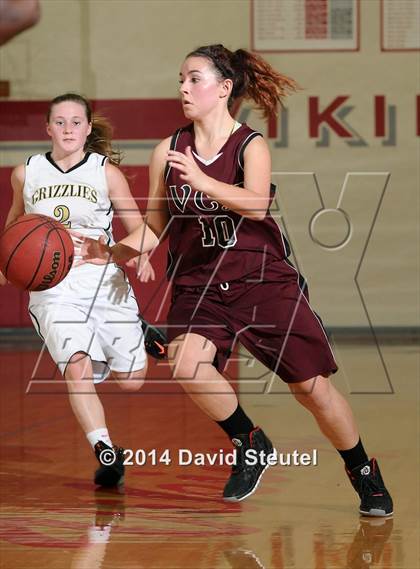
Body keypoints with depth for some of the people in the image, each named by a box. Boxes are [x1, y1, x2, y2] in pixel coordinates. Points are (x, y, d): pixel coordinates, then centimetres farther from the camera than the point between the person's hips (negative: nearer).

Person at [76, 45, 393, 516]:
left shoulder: (250, 146, -7)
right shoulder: (167, 152, 3)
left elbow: (256, 204, -27)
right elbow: (156, 228, 14)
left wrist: (202, 181, -40)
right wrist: (108, 251, 1)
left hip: (264, 281, -2)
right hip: (199, 287, 2)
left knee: (313, 388, 0)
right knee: (185, 362, -28)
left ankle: (366, 477, 25)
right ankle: (249, 444, -3)